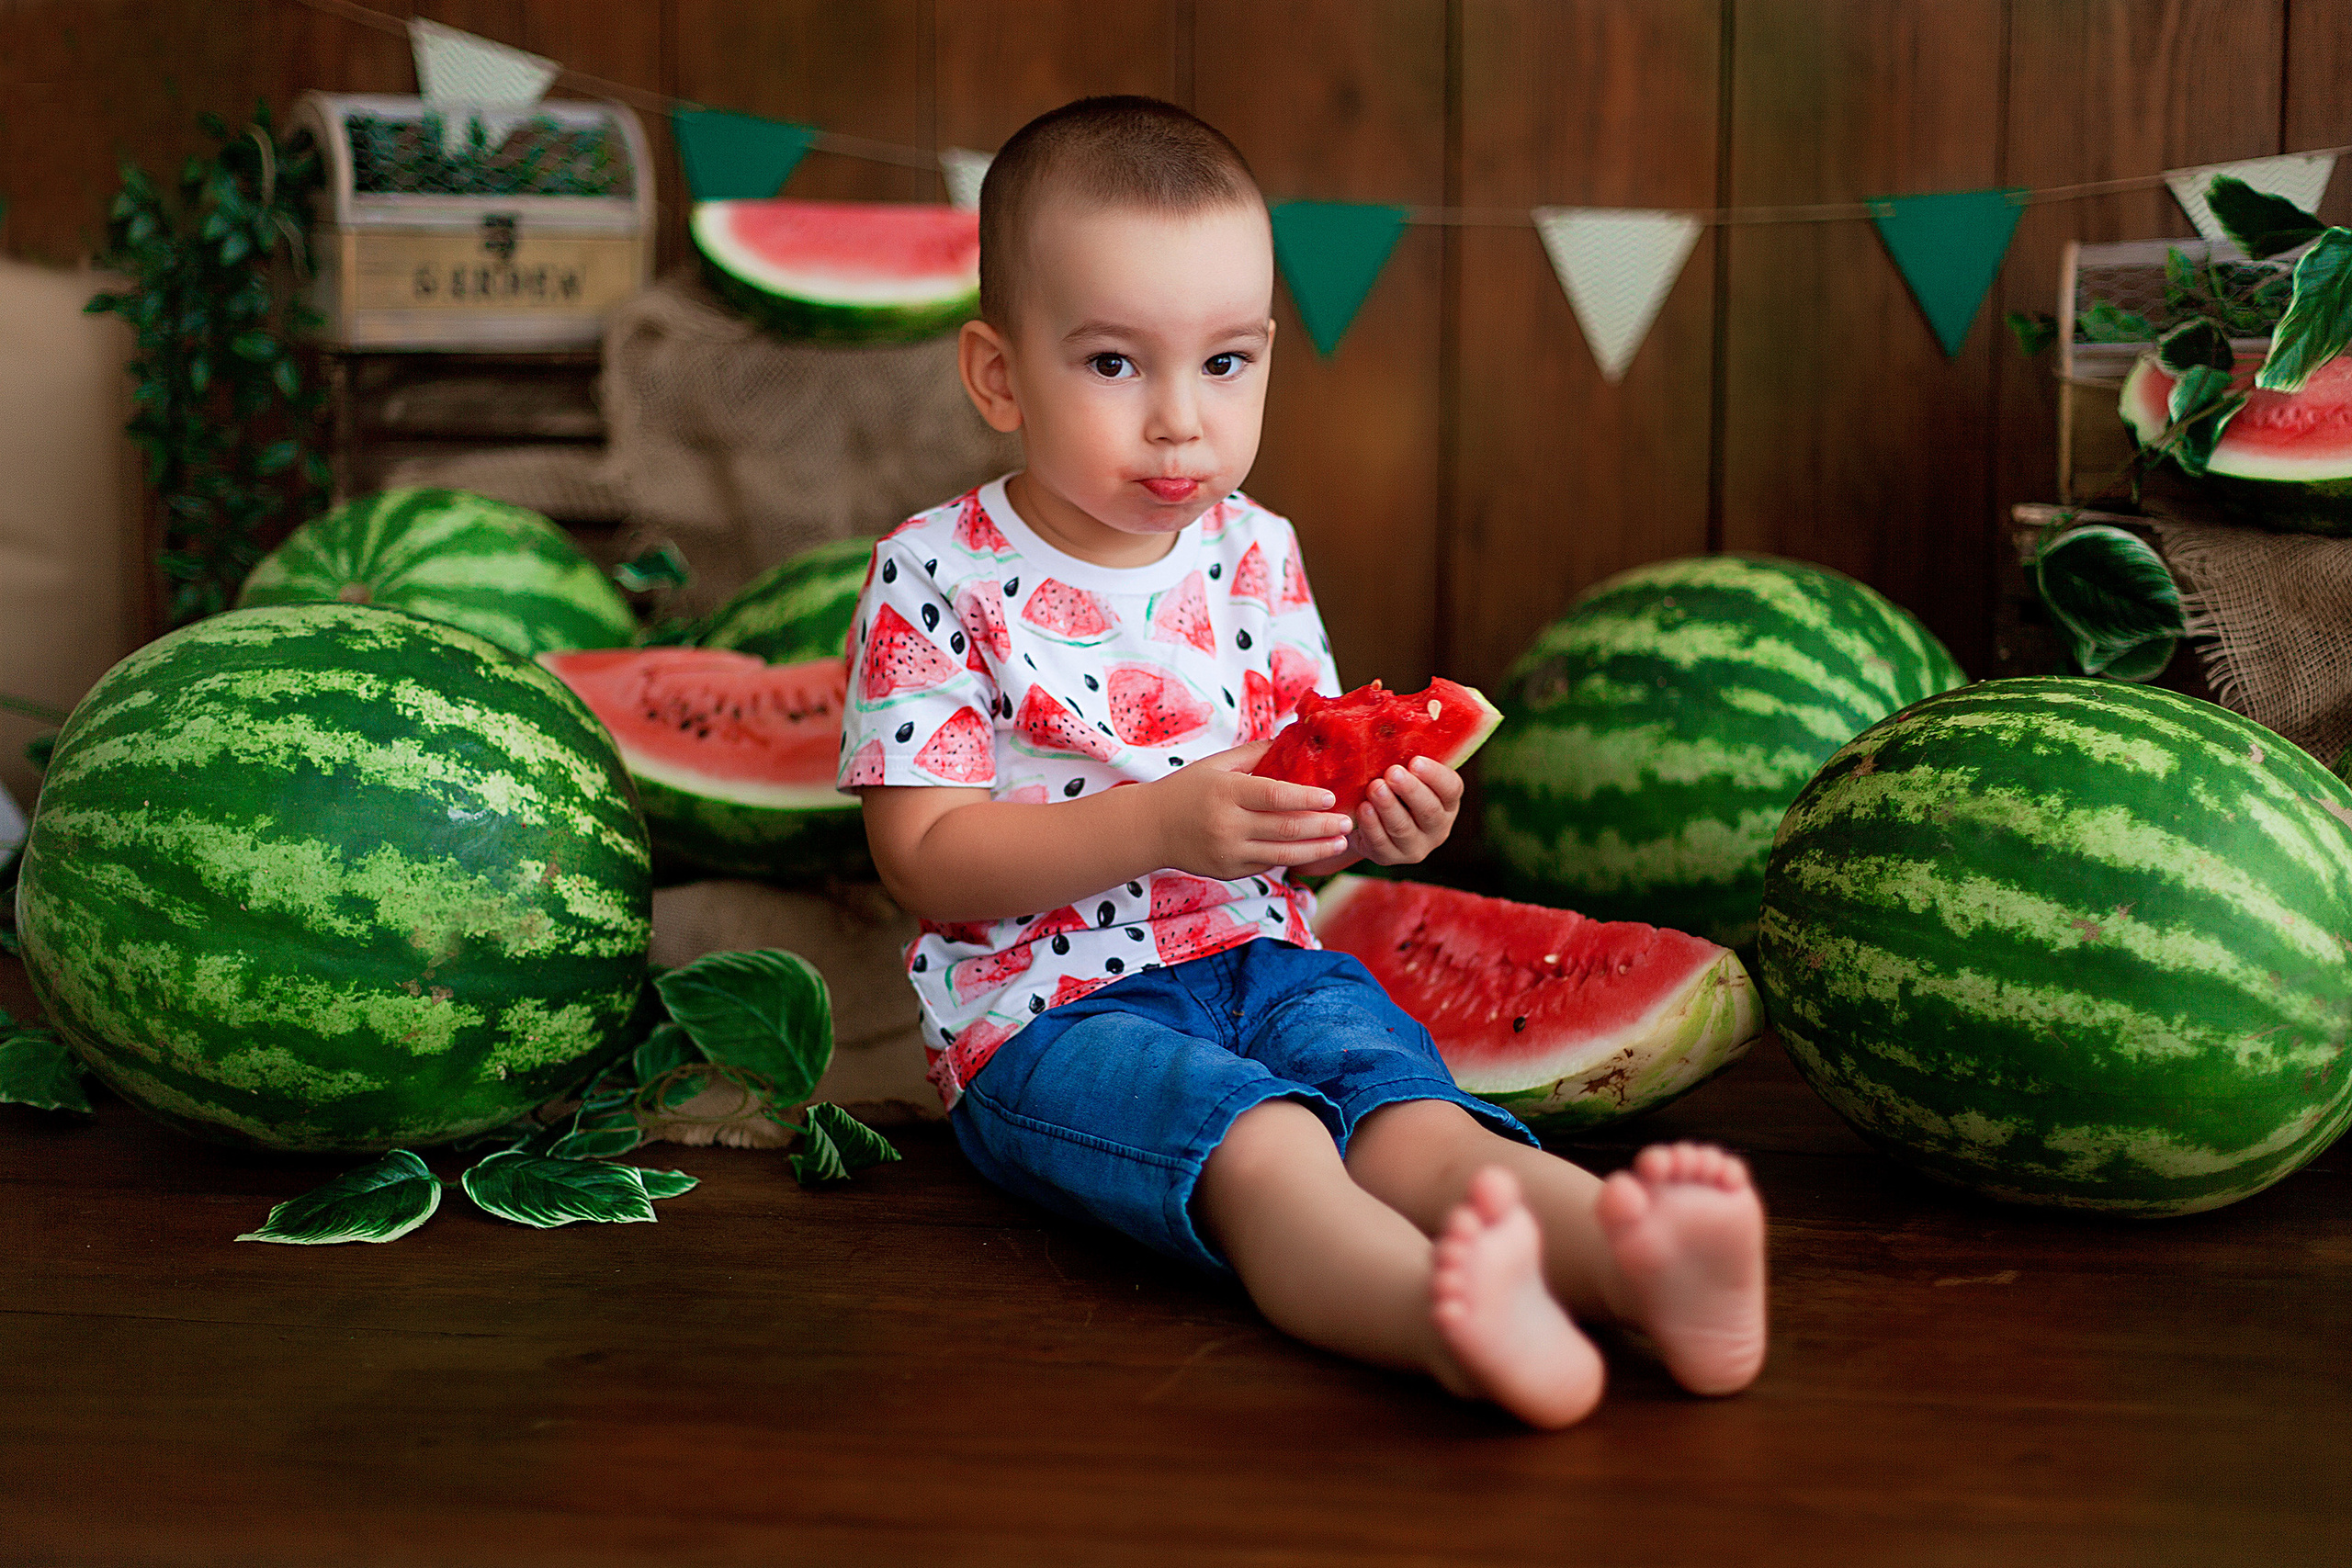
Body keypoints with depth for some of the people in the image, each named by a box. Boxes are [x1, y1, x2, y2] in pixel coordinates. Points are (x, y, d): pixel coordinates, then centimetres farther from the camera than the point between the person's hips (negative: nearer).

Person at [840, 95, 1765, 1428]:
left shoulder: (1256, 557, 10)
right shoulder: (937, 579, -6)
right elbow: (926, 856, -10)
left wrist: (1370, 820, -9)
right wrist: (1162, 827, -22)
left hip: (1260, 960, 5)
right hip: (1047, 1004, -4)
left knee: (1402, 1101, -28)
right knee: (1256, 1143, -35)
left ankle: (1632, 1255, -55)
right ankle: (1444, 1313, -63)